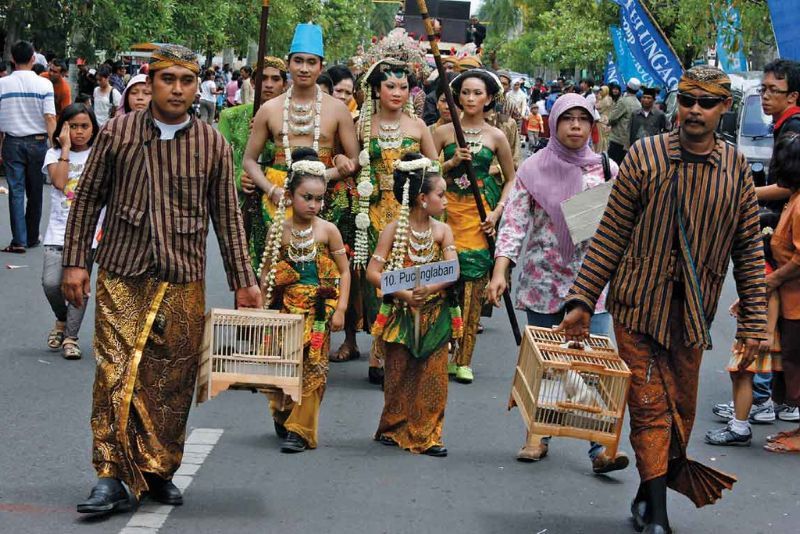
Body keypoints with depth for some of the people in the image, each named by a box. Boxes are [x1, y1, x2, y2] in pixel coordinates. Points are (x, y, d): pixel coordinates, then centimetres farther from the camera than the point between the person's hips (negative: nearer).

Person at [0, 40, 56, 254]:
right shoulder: (44, 84, -6)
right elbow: (50, 118, -11)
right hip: (37, 141, 0)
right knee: (35, 193, 12)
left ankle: (19, 240, -5)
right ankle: (32, 237, 20)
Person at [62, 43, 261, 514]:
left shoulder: (213, 145, 5)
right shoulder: (117, 133, 2)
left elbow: (228, 216, 9)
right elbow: (88, 200, 6)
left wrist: (243, 281, 7)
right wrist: (75, 261, 1)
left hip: (183, 282, 1)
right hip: (121, 276, -1)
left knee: (173, 381, 5)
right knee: (116, 374, -8)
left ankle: (159, 471, 19)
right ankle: (112, 478, -4)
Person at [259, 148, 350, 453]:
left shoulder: (328, 230, -4)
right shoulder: (279, 230, -1)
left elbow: (344, 271, 1)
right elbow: (269, 271, 7)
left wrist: (340, 309, -5)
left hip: (318, 310, -1)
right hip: (285, 309, 1)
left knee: (312, 368, -4)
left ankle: (300, 430, 1)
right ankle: (282, 415, 30)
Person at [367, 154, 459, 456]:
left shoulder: (442, 231, 0)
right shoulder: (394, 230, -7)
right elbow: (373, 272, -11)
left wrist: (431, 288, -28)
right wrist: (404, 294, -21)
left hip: (436, 315, 2)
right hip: (401, 314, -2)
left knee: (432, 377, 2)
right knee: (398, 374, 6)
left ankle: (426, 434, 10)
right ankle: (393, 428, 23)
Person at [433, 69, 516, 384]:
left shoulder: (496, 137, 7)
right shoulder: (444, 132, 6)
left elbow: (511, 179, 12)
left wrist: (498, 211, -1)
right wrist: (452, 162, -11)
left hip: (479, 215, 0)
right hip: (447, 210, 0)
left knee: (473, 286, -3)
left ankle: (463, 359, 3)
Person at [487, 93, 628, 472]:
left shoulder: (607, 169, 6)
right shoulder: (534, 168, 2)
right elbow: (514, 221, -3)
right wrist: (500, 272, -13)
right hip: (543, 280, 0)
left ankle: (601, 446, -11)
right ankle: (537, 435, 22)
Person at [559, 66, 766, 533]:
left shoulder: (736, 168, 0)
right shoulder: (644, 156, -6)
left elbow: (749, 248, 4)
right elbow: (611, 235, -3)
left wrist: (753, 320, 0)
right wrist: (582, 301, -5)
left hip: (692, 314, 3)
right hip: (638, 305, -2)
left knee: (681, 408, 12)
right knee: (651, 406, -3)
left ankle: (650, 495, 30)